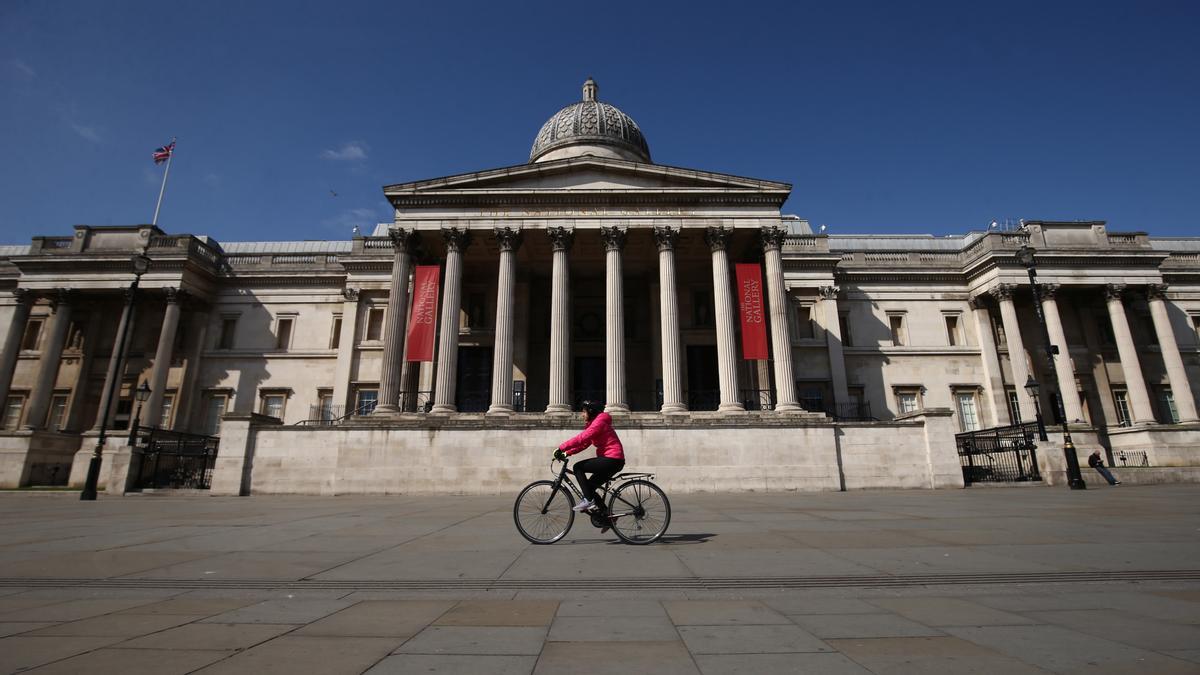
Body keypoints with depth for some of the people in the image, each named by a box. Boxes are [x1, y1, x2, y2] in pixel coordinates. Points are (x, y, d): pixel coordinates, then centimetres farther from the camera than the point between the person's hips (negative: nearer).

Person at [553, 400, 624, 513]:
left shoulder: (599, 422, -12)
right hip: (613, 461, 10)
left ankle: (589, 500, -9)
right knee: (590, 487, 11)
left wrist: (561, 448, -21)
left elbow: (581, 438, -22)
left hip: (612, 460, -10)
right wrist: (567, 453, 3)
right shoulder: (595, 423, 20)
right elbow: (584, 443, 14)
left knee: (578, 467, -10)